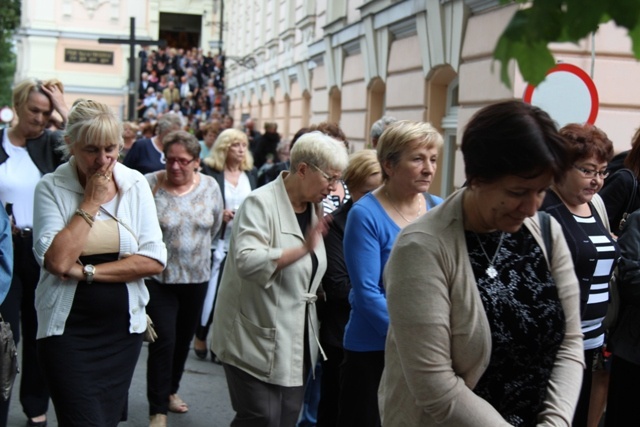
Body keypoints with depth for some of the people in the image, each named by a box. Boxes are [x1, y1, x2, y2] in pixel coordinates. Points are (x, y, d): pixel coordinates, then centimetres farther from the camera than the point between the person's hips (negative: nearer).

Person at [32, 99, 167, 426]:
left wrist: (88, 271, -14)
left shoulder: (135, 184, -1)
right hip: (67, 330, -3)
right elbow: (58, 261, -21)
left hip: (123, 328, 3)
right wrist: (91, 202, -16)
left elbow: (154, 260, -7)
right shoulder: (51, 187, -8)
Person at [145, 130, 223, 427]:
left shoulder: (210, 186, -2)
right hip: (159, 277, -4)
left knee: (184, 338, 17)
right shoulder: (149, 185, -13)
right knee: (164, 341, -6)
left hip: (196, 277, 4)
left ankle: (171, 390, 39)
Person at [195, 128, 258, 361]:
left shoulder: (251, 173, 9)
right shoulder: (210, 171, -4)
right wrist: (218, 214, -17)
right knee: (212, 292, 0)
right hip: (218, 243, -4)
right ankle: (201, 336, 24)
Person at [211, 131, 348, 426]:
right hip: (257, 342, -7)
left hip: (296, 342, 8)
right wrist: (302, 248, -34)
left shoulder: (314, 208, 9)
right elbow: (247, 261, -30)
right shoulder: (261, 203, -15)